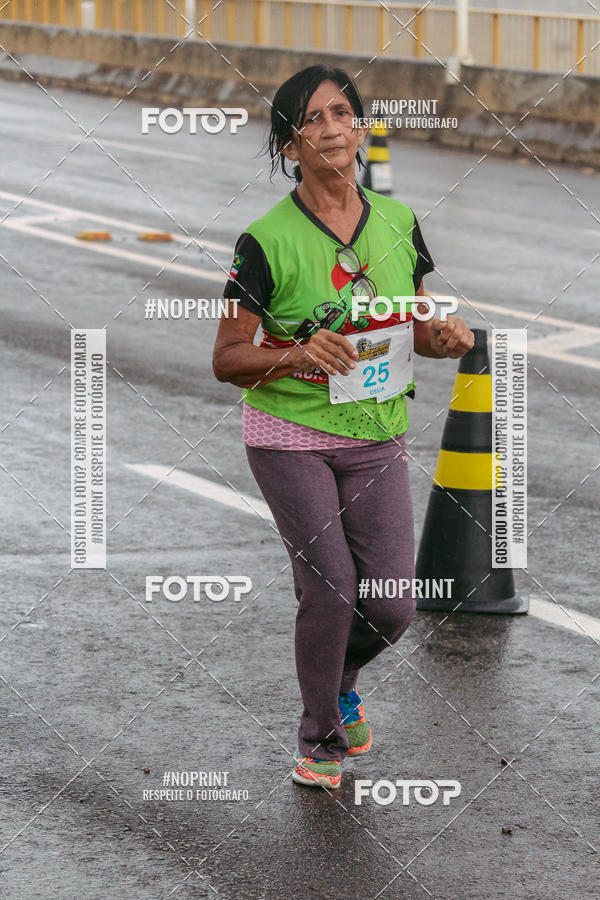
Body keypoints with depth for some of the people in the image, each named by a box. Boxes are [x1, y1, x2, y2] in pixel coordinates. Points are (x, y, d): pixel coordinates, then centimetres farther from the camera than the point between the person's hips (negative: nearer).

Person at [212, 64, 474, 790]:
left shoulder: (396, 222, 3)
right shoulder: (267, 240, -11)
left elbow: (414, 329, 14)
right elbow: (227, 358, -9)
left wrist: (448, 337, -9)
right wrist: (298, 355, -27)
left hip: (376, 439, 4)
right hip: (290, 437, -4)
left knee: (391, 607, -2)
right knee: (330, 587, -12)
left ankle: (339, 679, 33)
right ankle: (320, 738, 12)